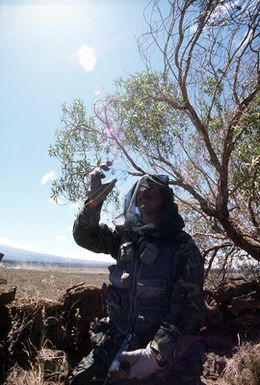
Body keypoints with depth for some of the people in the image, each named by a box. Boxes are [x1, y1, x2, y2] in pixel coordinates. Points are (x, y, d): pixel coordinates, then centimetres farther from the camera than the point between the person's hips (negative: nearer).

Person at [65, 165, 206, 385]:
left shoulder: (183, 245, -11)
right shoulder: (126, 235, 3)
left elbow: (188, 304, -15)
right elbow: (85, 236, -2)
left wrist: (156, 352, -23)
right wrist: (96, 198, -19)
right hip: (118, 343, 4)